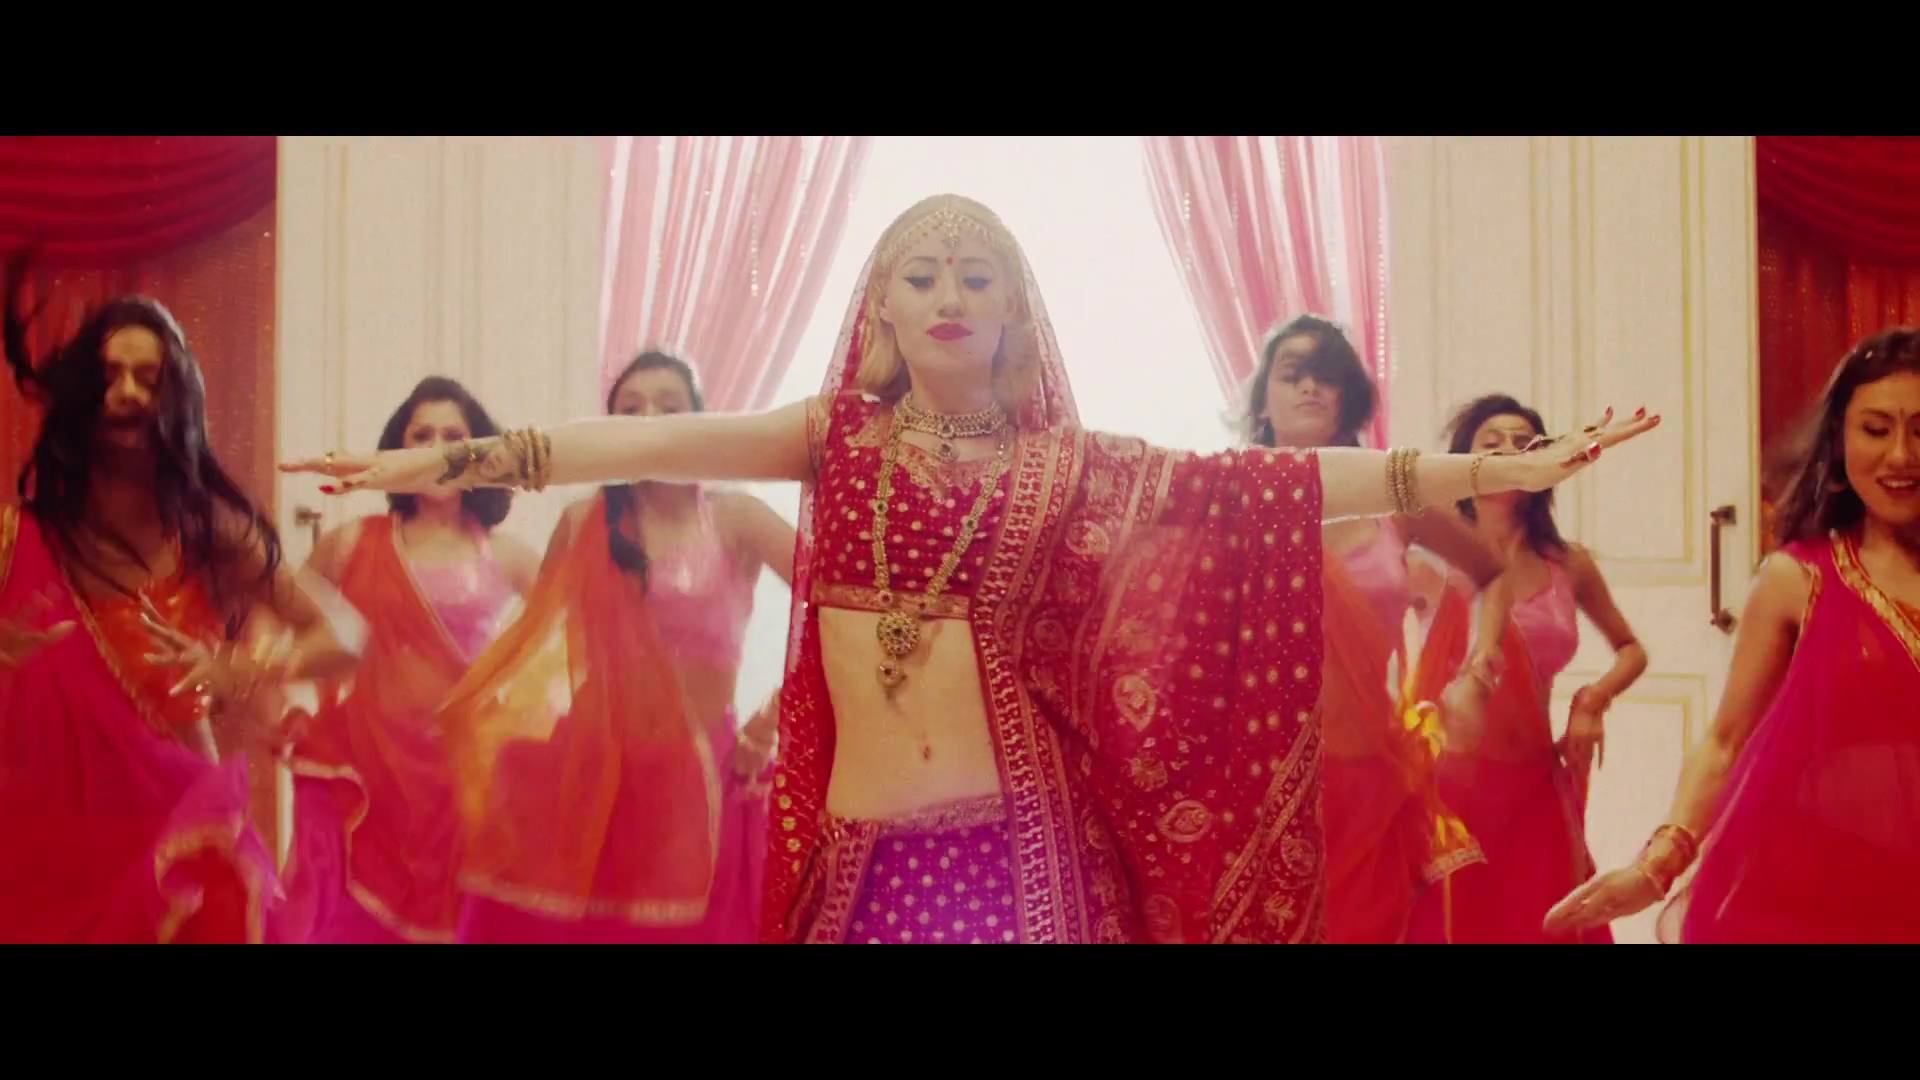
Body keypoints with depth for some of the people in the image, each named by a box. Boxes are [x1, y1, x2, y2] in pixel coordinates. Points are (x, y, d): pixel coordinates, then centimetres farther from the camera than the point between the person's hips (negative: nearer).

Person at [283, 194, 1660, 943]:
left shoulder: (1068, 463, 4)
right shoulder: (842, 437, 6)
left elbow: (1257, 484, -3)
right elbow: (671, 441, -4)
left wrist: (1478, 472, -12)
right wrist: (465, 458, -14)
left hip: (1016, 837, -1)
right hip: (863, 844, 1)